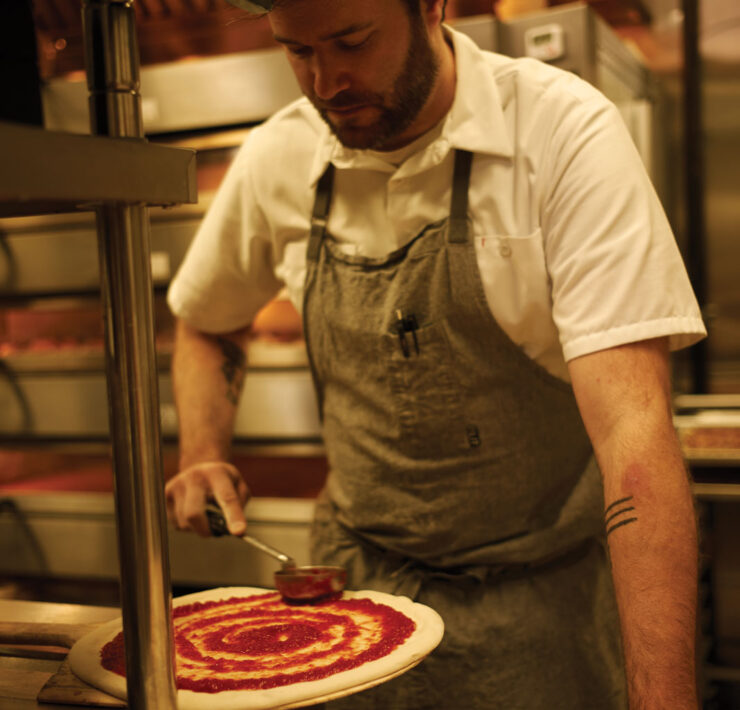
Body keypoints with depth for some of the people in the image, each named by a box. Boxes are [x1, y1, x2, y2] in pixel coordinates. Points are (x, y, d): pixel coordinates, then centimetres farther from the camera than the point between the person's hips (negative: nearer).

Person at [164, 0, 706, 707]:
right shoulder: (276, 160, -4)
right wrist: (202, 458, -3)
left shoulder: (564, 134, -18)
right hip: (358, 587, 4)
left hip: (542, 595, -3)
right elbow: (206, 325, 15)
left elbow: (632, 430, -26)